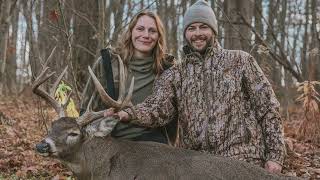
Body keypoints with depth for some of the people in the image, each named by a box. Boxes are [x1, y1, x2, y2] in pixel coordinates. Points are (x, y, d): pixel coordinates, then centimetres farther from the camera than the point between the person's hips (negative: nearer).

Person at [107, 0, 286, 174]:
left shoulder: (240, 61, 5)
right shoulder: (175, 75, 10)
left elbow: (268, 108, 3)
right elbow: (159, 108, -7)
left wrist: (274, 154, -5)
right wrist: (128, 113, -27)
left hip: (243, 161, -2)